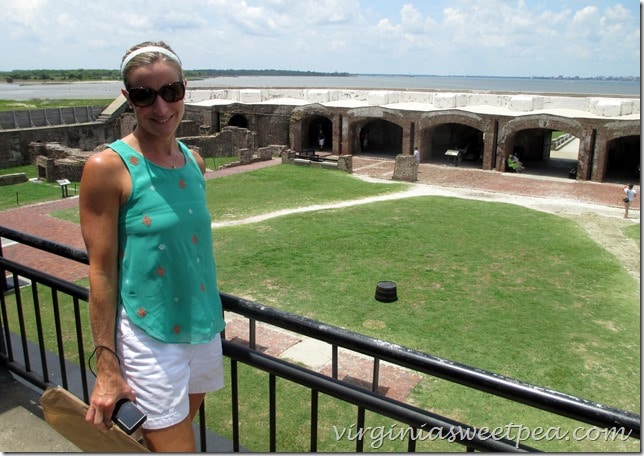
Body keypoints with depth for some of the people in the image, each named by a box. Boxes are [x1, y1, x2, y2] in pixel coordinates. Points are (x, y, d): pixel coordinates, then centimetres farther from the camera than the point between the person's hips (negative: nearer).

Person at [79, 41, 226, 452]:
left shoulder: (194, 161, 3)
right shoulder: (109, 167, -14)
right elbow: (102, 272, -13)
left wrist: (211, 315, 16)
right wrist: (106, 366, -11)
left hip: (204, 328, 6)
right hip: (150, 337, -6)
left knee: (179, 428, 22)